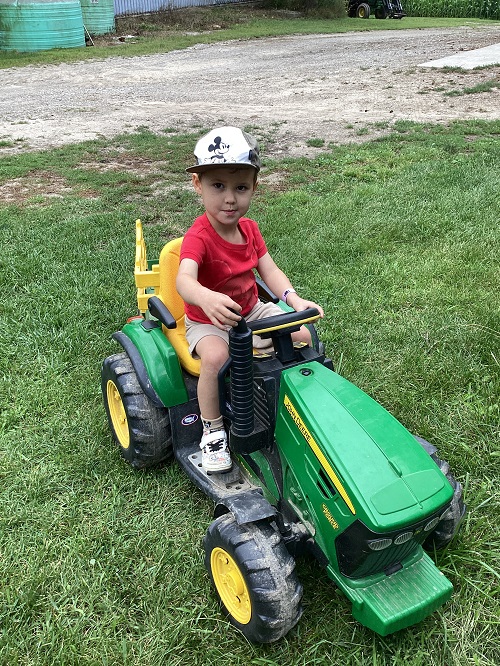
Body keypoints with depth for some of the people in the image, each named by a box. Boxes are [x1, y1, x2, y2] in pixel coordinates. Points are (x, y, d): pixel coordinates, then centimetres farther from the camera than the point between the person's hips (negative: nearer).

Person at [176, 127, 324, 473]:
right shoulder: (199, 236, -26)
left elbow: (269, 270, -6)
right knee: (215, 356, -36)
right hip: (207, 322, -6)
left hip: (252, 311, 7)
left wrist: (294, 298, -26)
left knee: (302, 335, -7)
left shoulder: (250, 228, -2)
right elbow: (184, 280, -44)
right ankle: (213, 430, -14)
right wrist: (206, 298, -68)